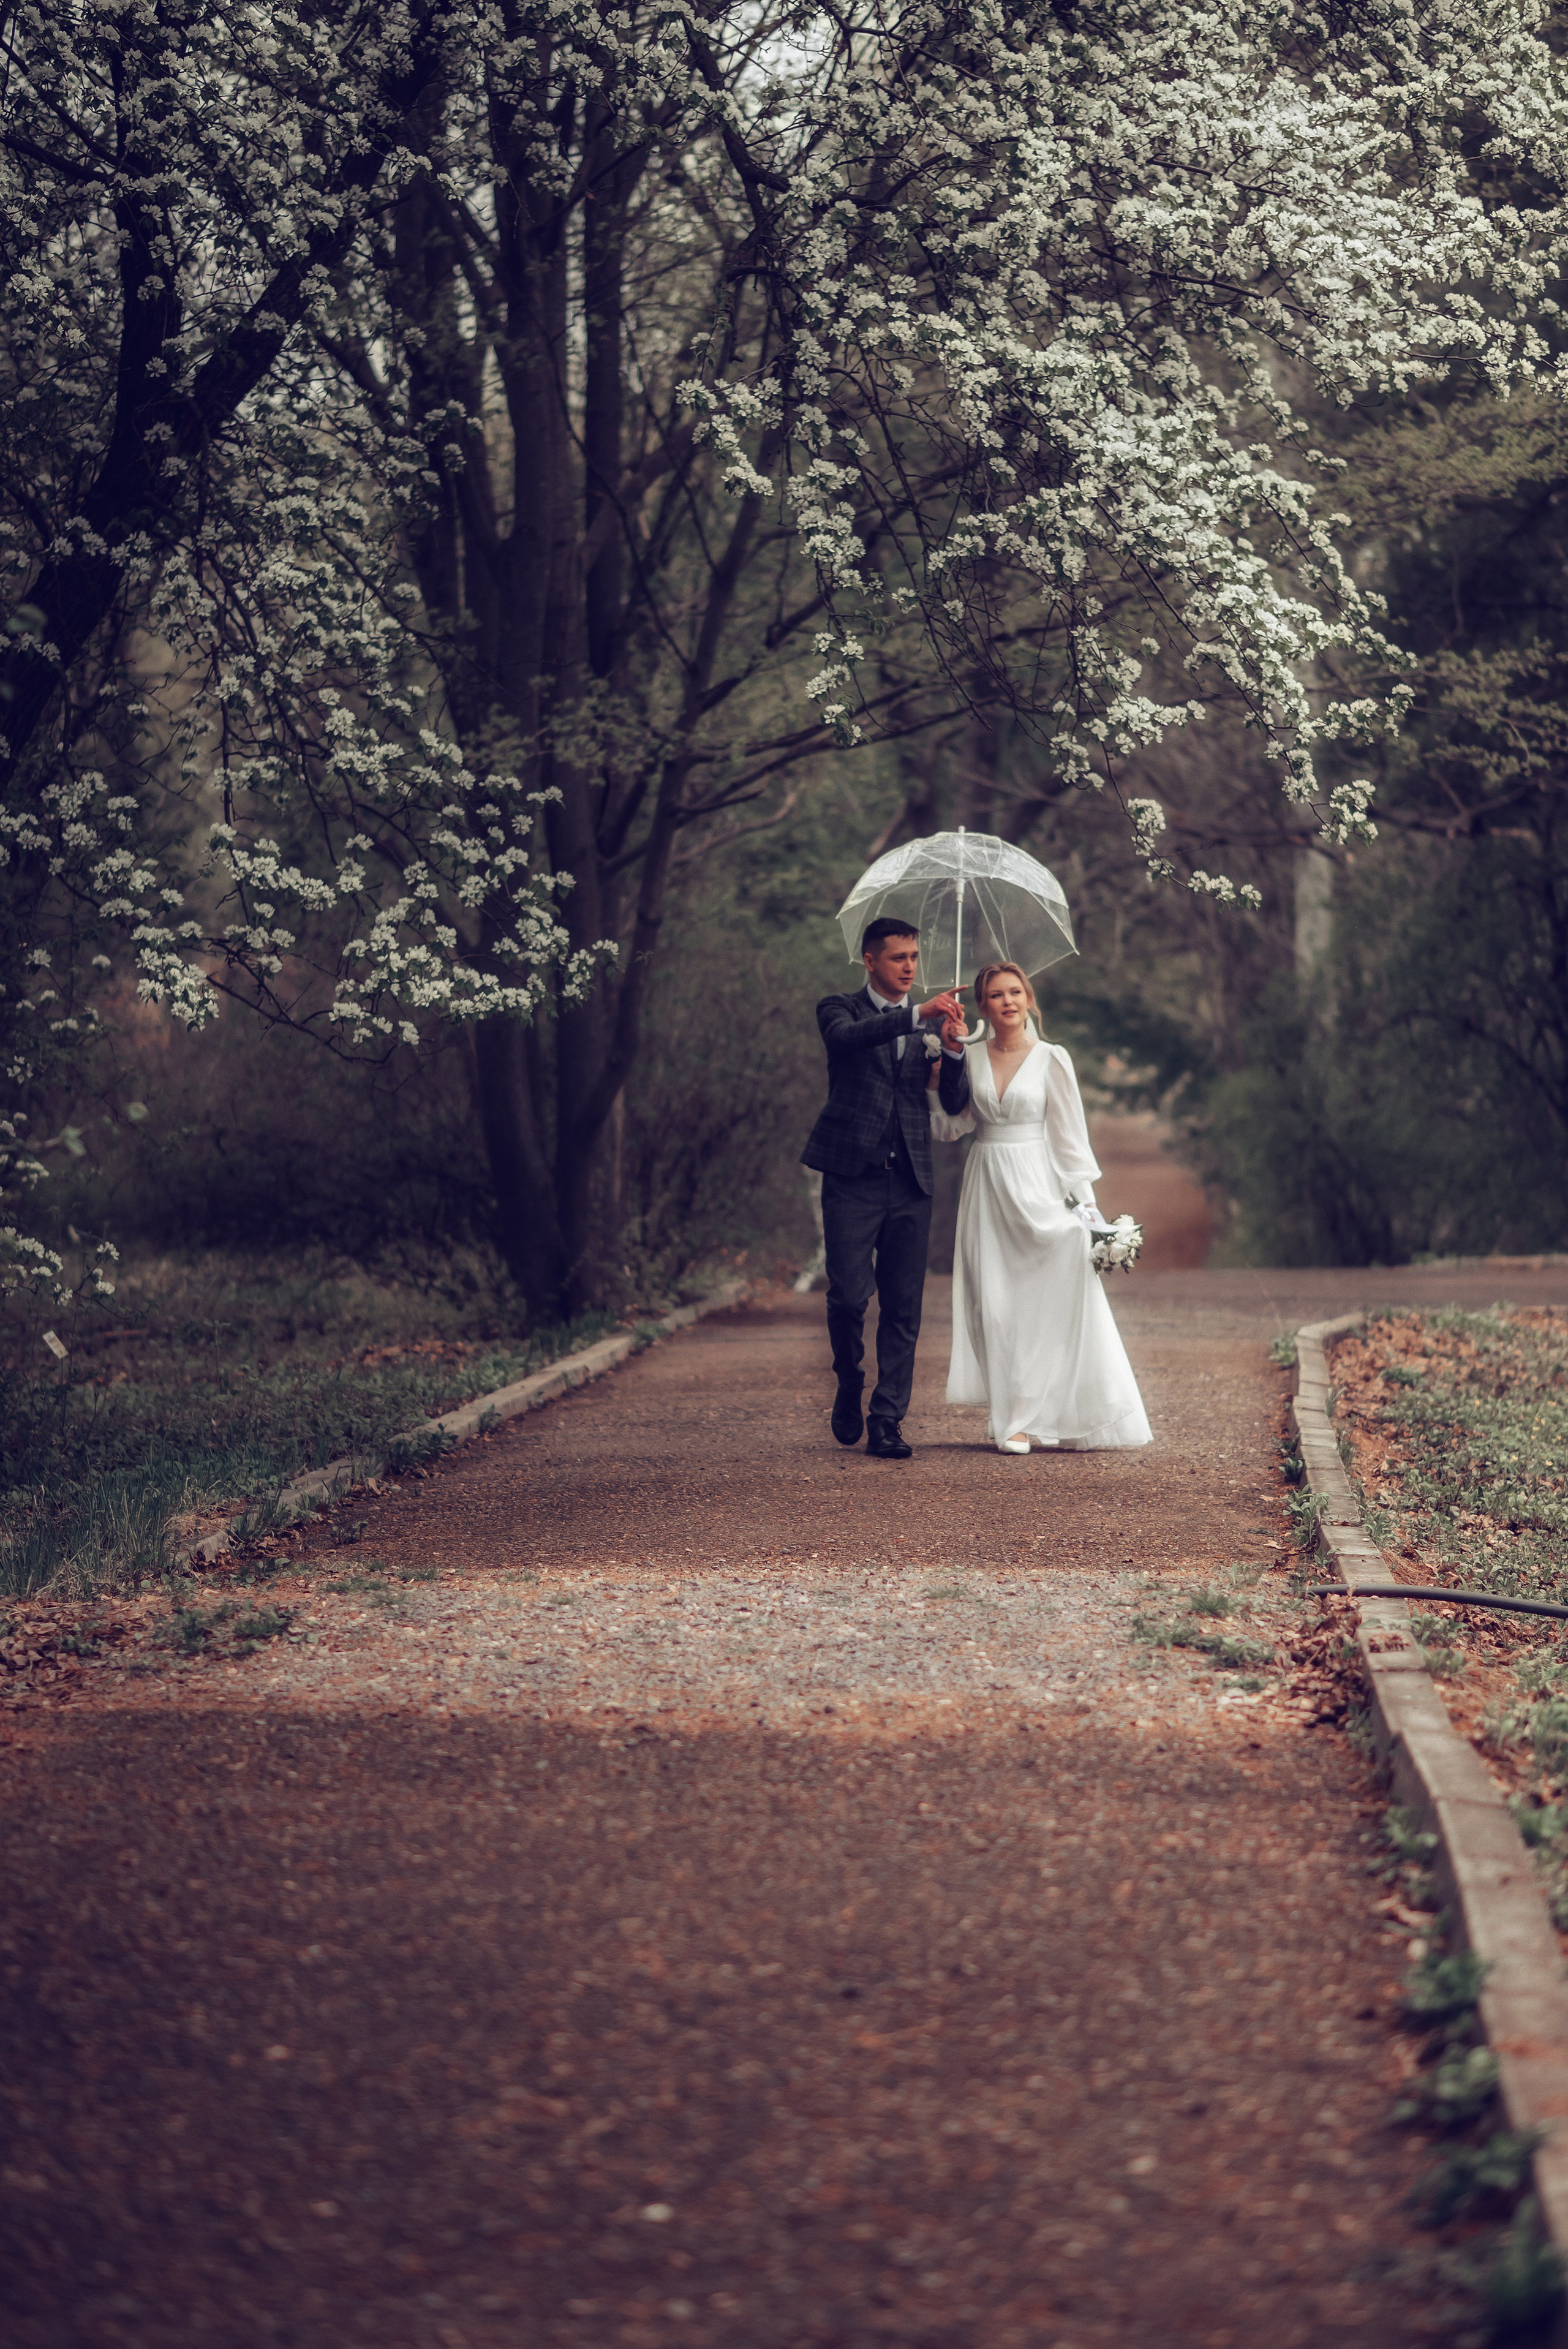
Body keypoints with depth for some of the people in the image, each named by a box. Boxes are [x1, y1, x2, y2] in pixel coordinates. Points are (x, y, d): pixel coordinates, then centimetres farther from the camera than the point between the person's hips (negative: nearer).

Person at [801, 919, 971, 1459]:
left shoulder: (931, 1021, 13)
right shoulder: (840, 1009, 4)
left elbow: (955, 1104, 6)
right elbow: (843, 1036, -22)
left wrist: (954, 1049, -12)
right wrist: (917, 1015, -31)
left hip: (910, 1181, 3)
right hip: (852, 1178, -3)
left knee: (903, 1308, 1)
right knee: (849, 1296, -9)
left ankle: (887, 1423, 6)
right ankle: (849, 1384, 18)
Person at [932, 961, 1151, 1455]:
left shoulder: (1050, 1059, 0)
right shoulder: (970, 1056, 6)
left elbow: (1069, 1133, 1)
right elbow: (954, 1125, 3)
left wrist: (1082, 1198, -3)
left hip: (1036, 1187, -2)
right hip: (987, 1187, 2)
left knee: (1048, 1298, -6)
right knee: (996, 1299, 0)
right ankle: (1014, 1418, 6)